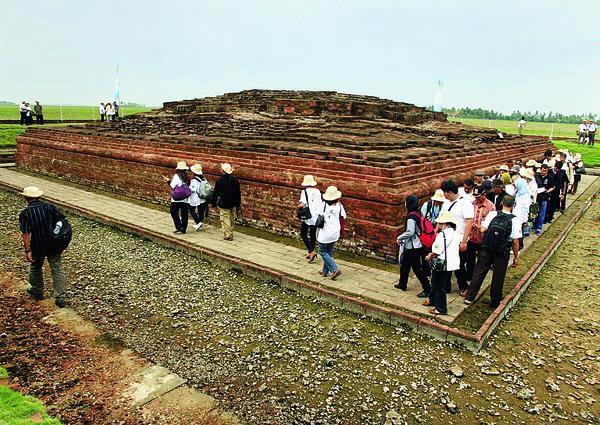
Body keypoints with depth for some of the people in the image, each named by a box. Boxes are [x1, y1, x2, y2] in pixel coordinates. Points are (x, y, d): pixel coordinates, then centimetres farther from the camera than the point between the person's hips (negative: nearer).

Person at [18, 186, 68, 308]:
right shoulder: (50, 207, -5)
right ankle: (60, 298, 4)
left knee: (36, 268, 24)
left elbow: (26, 234, -15)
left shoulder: (25, 214, -11)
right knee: (58, 270, 5)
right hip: (54, 246, 1)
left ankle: (37, 291, 43)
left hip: (37, 247, -1)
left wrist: (27, 251, -12)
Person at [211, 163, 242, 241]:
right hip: (233, 204, 5)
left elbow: (215, 193, -5)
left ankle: (227, 235, -1)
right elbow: (238, 194, 8)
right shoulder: (235, 180, 2)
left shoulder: (219, 181, -12)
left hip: (223, 204, -5)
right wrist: (238, 205, 17)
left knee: (225, 220, 0)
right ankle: (230, 234, 23)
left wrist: (214, 203, 8)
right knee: (232, 220, 14)